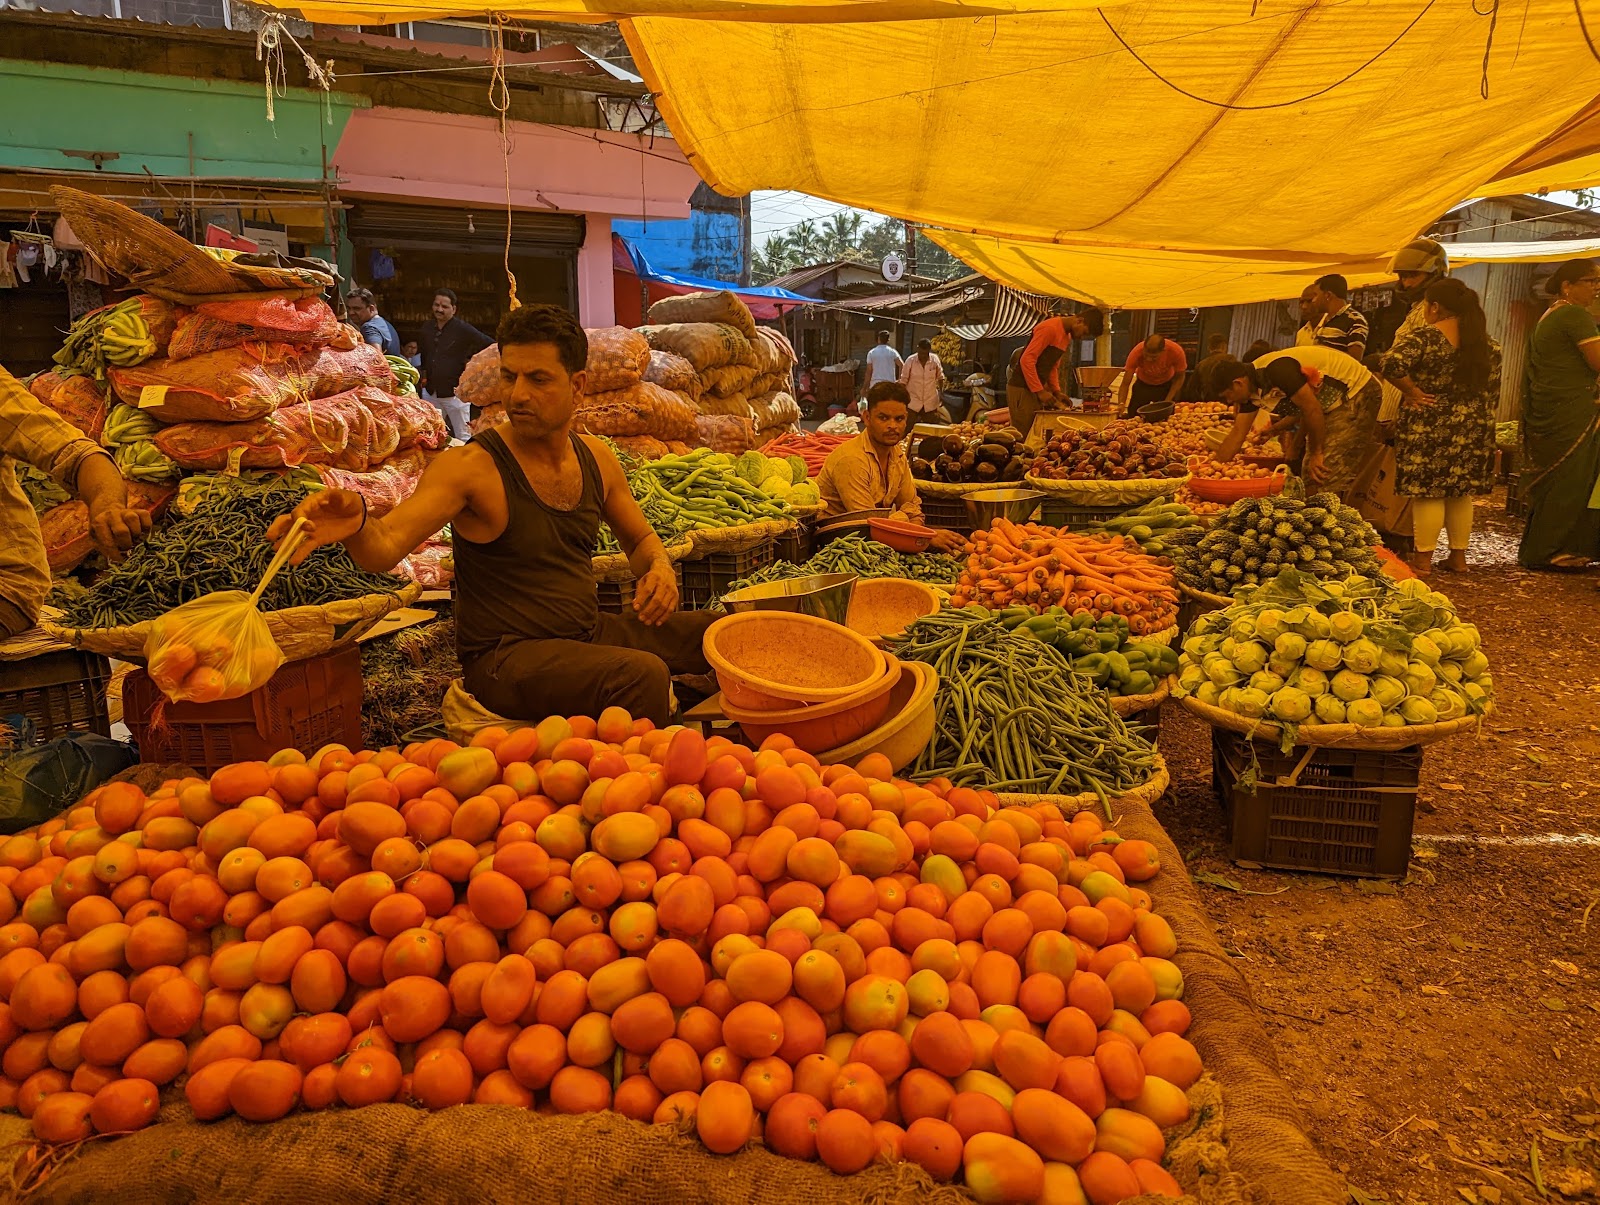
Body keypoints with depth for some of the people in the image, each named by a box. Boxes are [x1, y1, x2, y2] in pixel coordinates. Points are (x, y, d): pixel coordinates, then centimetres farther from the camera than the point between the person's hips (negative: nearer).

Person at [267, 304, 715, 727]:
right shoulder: (471, 467, -14)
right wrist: (357, 523, -51)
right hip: (506, 659, -7)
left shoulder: (595, 458, 4)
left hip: (591, 633, 7)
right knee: (642, 675, -32)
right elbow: (385, 547, -28)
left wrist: (660, 568, -4)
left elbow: (641, 539, 20)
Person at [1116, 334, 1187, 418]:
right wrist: (1121, 404, -46)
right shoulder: (1136, 353, -33)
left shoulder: (1176, 351, -32)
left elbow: (1180, 377, -15)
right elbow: (1125, 384, -29)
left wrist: (1168, 401, -24)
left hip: (1167, 385, 0)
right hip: (1143, 385, 0)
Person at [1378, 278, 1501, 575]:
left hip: (1428, 427, -5)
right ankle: (1458, 556, 20)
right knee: (1461, 493, 14)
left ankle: (1423, 559, 1)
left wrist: (1412, 391, -14)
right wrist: (1482, 417, 21)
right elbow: (1493, 391, 12)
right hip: (1473, 427, 6)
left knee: (1427, 492, -1)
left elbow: (1392, 363, -27)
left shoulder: (1422, 338, -10)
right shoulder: (1487, 343, 9)